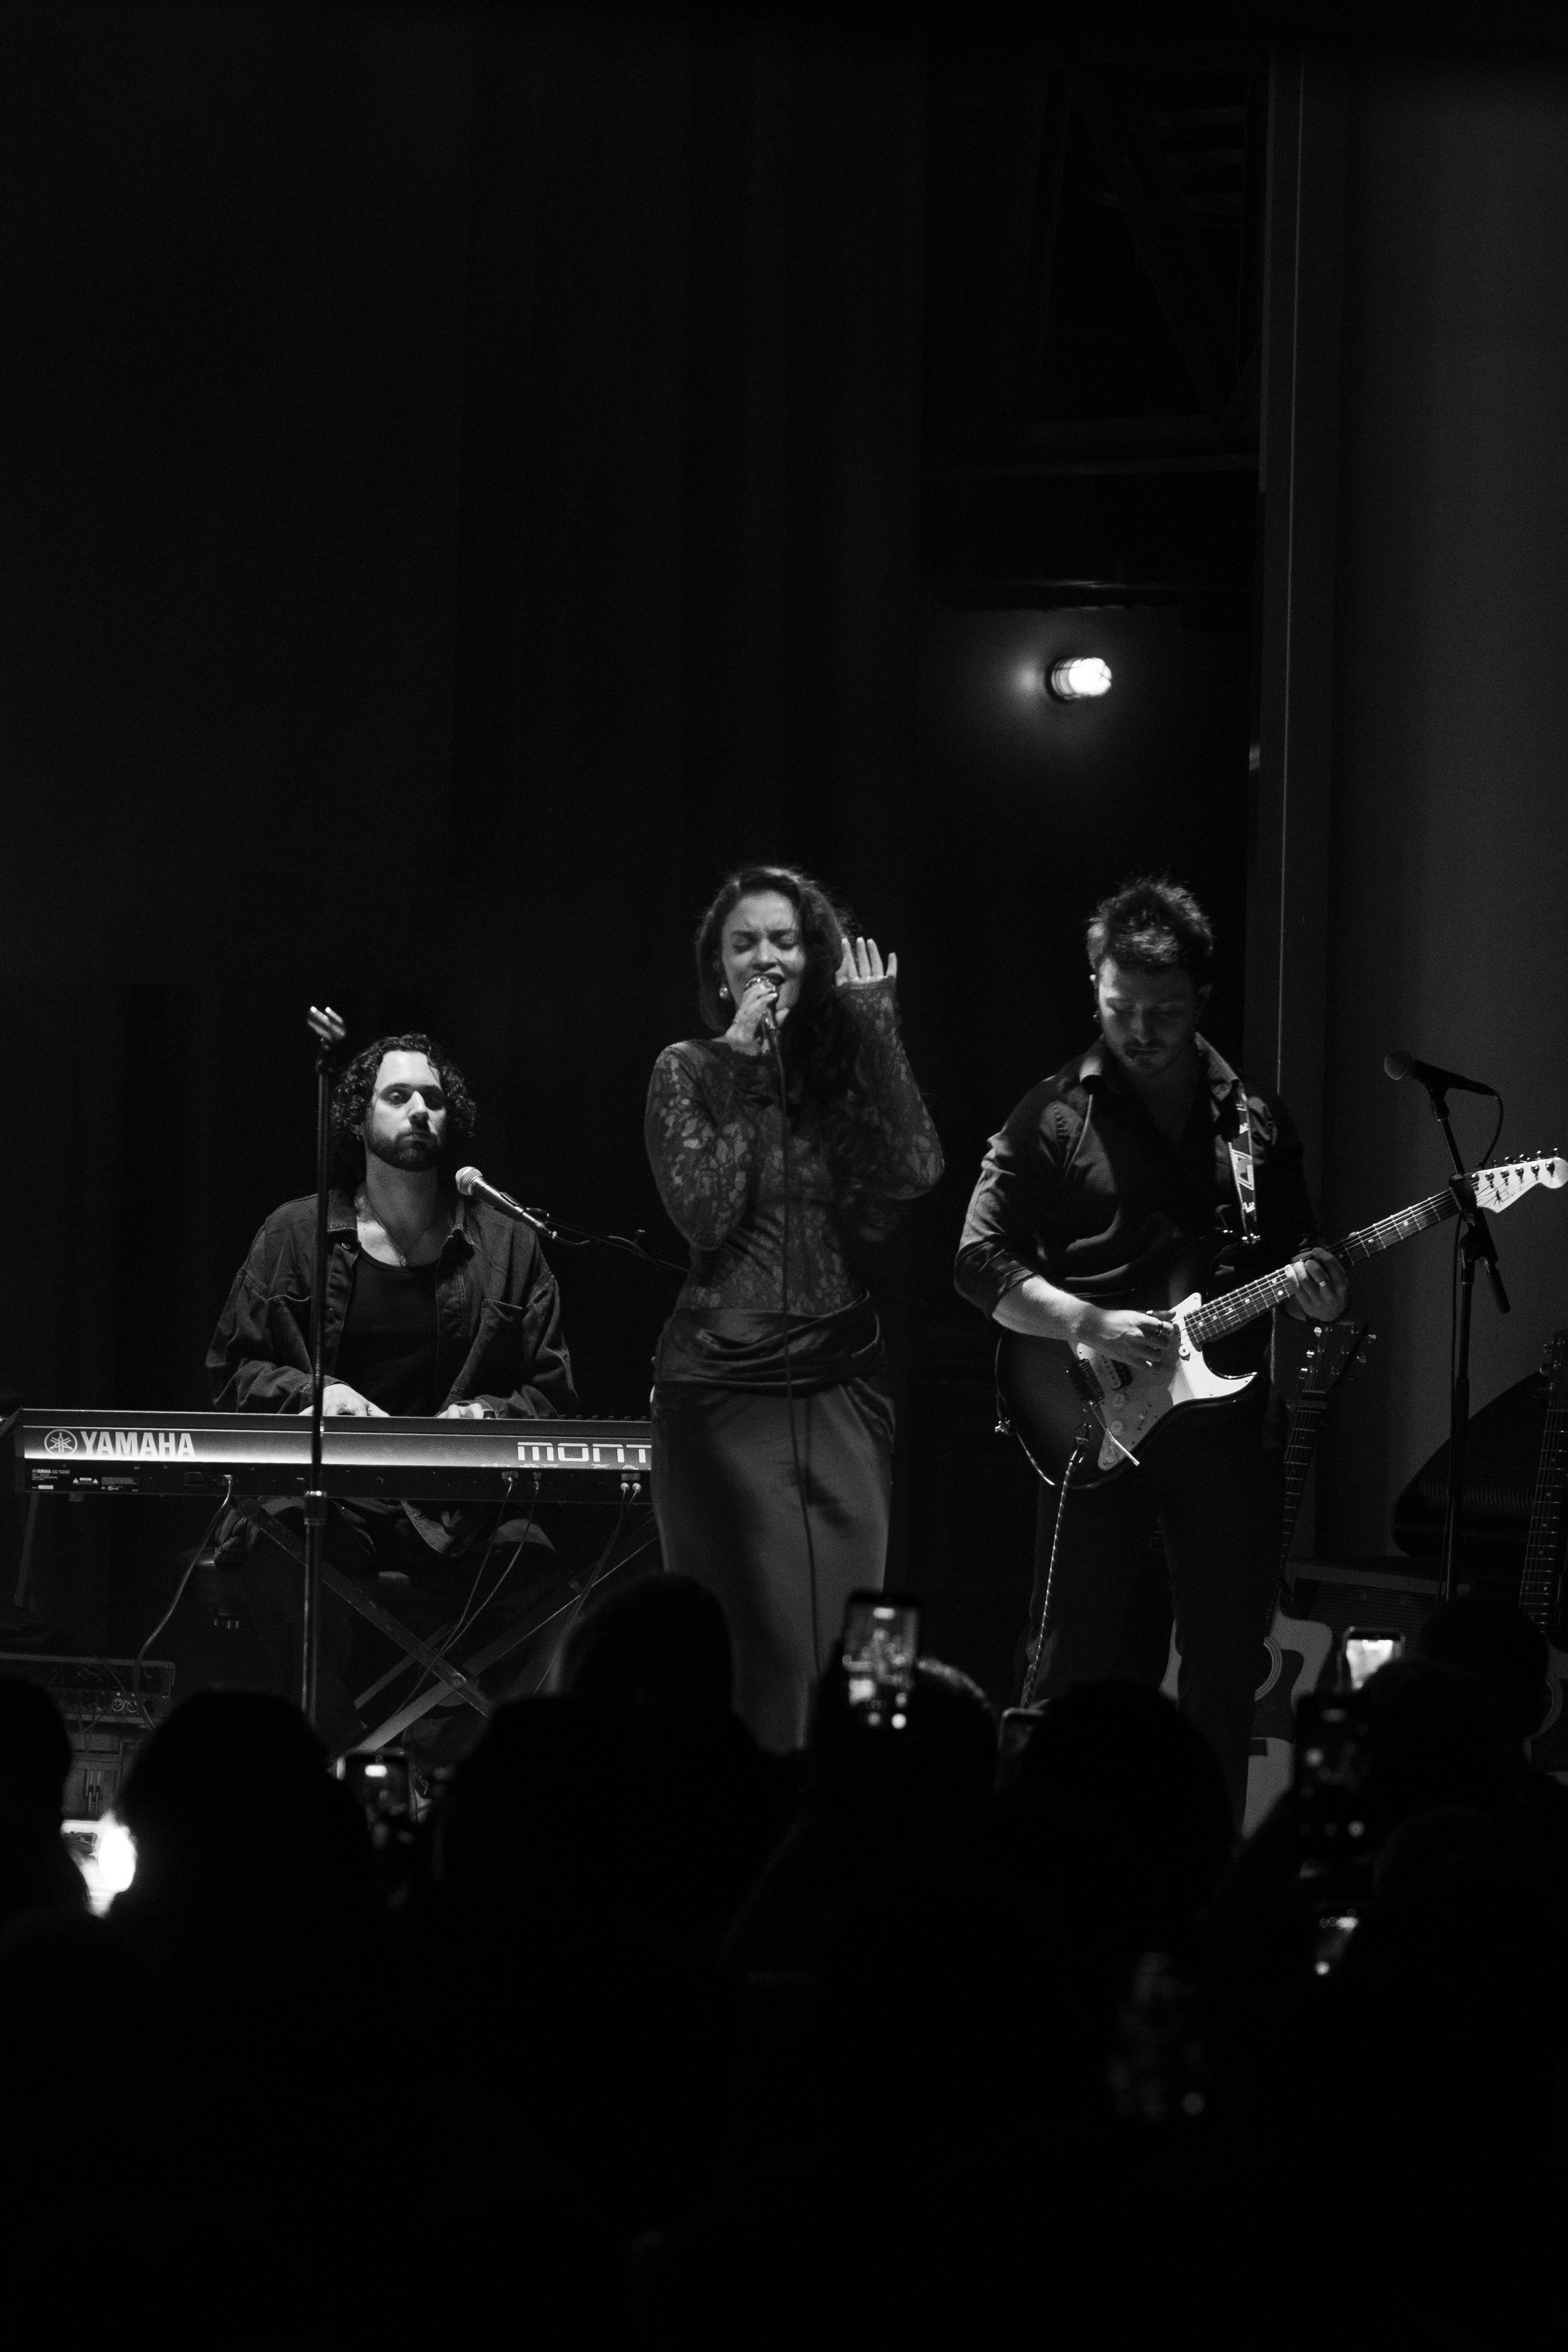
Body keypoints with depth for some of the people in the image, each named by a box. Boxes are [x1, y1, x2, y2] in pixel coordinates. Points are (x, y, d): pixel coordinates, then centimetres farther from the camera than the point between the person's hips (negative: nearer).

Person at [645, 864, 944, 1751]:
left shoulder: (847, 1068, 11)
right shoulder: (691, 1071, 3)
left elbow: (916, 1173, -6)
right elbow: (707, 1212, -11)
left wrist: (875, 1025, -4)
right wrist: (743, 1063, -8)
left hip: (842, 1386, 3)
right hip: (725, 1386, -3)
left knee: (843, 1643, 1)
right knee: (760, 1641, -7)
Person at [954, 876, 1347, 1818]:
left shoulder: (1256, 1120, 10)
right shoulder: (1057, 1115, 0)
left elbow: (1294, 1249, 17)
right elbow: (982, 1261, -3)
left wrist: (1316, 1292, -7)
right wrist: (1093, 1326, -16)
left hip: (1226, 1419, 3)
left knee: (1225, 1674, 4)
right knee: (1084, 1672, -1)